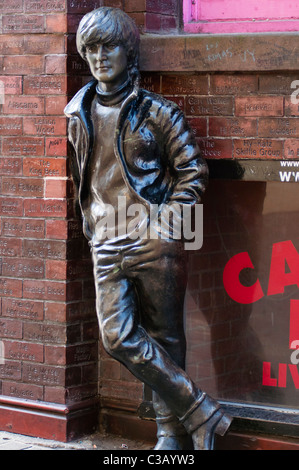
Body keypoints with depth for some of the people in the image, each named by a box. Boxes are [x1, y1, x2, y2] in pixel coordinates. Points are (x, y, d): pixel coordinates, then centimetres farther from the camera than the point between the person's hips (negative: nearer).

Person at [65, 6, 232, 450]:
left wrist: (165, 220, -7)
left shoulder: (157, 112, -1)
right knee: (118, 337, -8)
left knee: (164, 337, 3)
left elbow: (194, 173, 0)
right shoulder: (78, 114, 11)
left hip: (155, 243, -3)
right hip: (106, 247, 4)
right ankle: (200, 413, 2)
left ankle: (172, 431, 15)